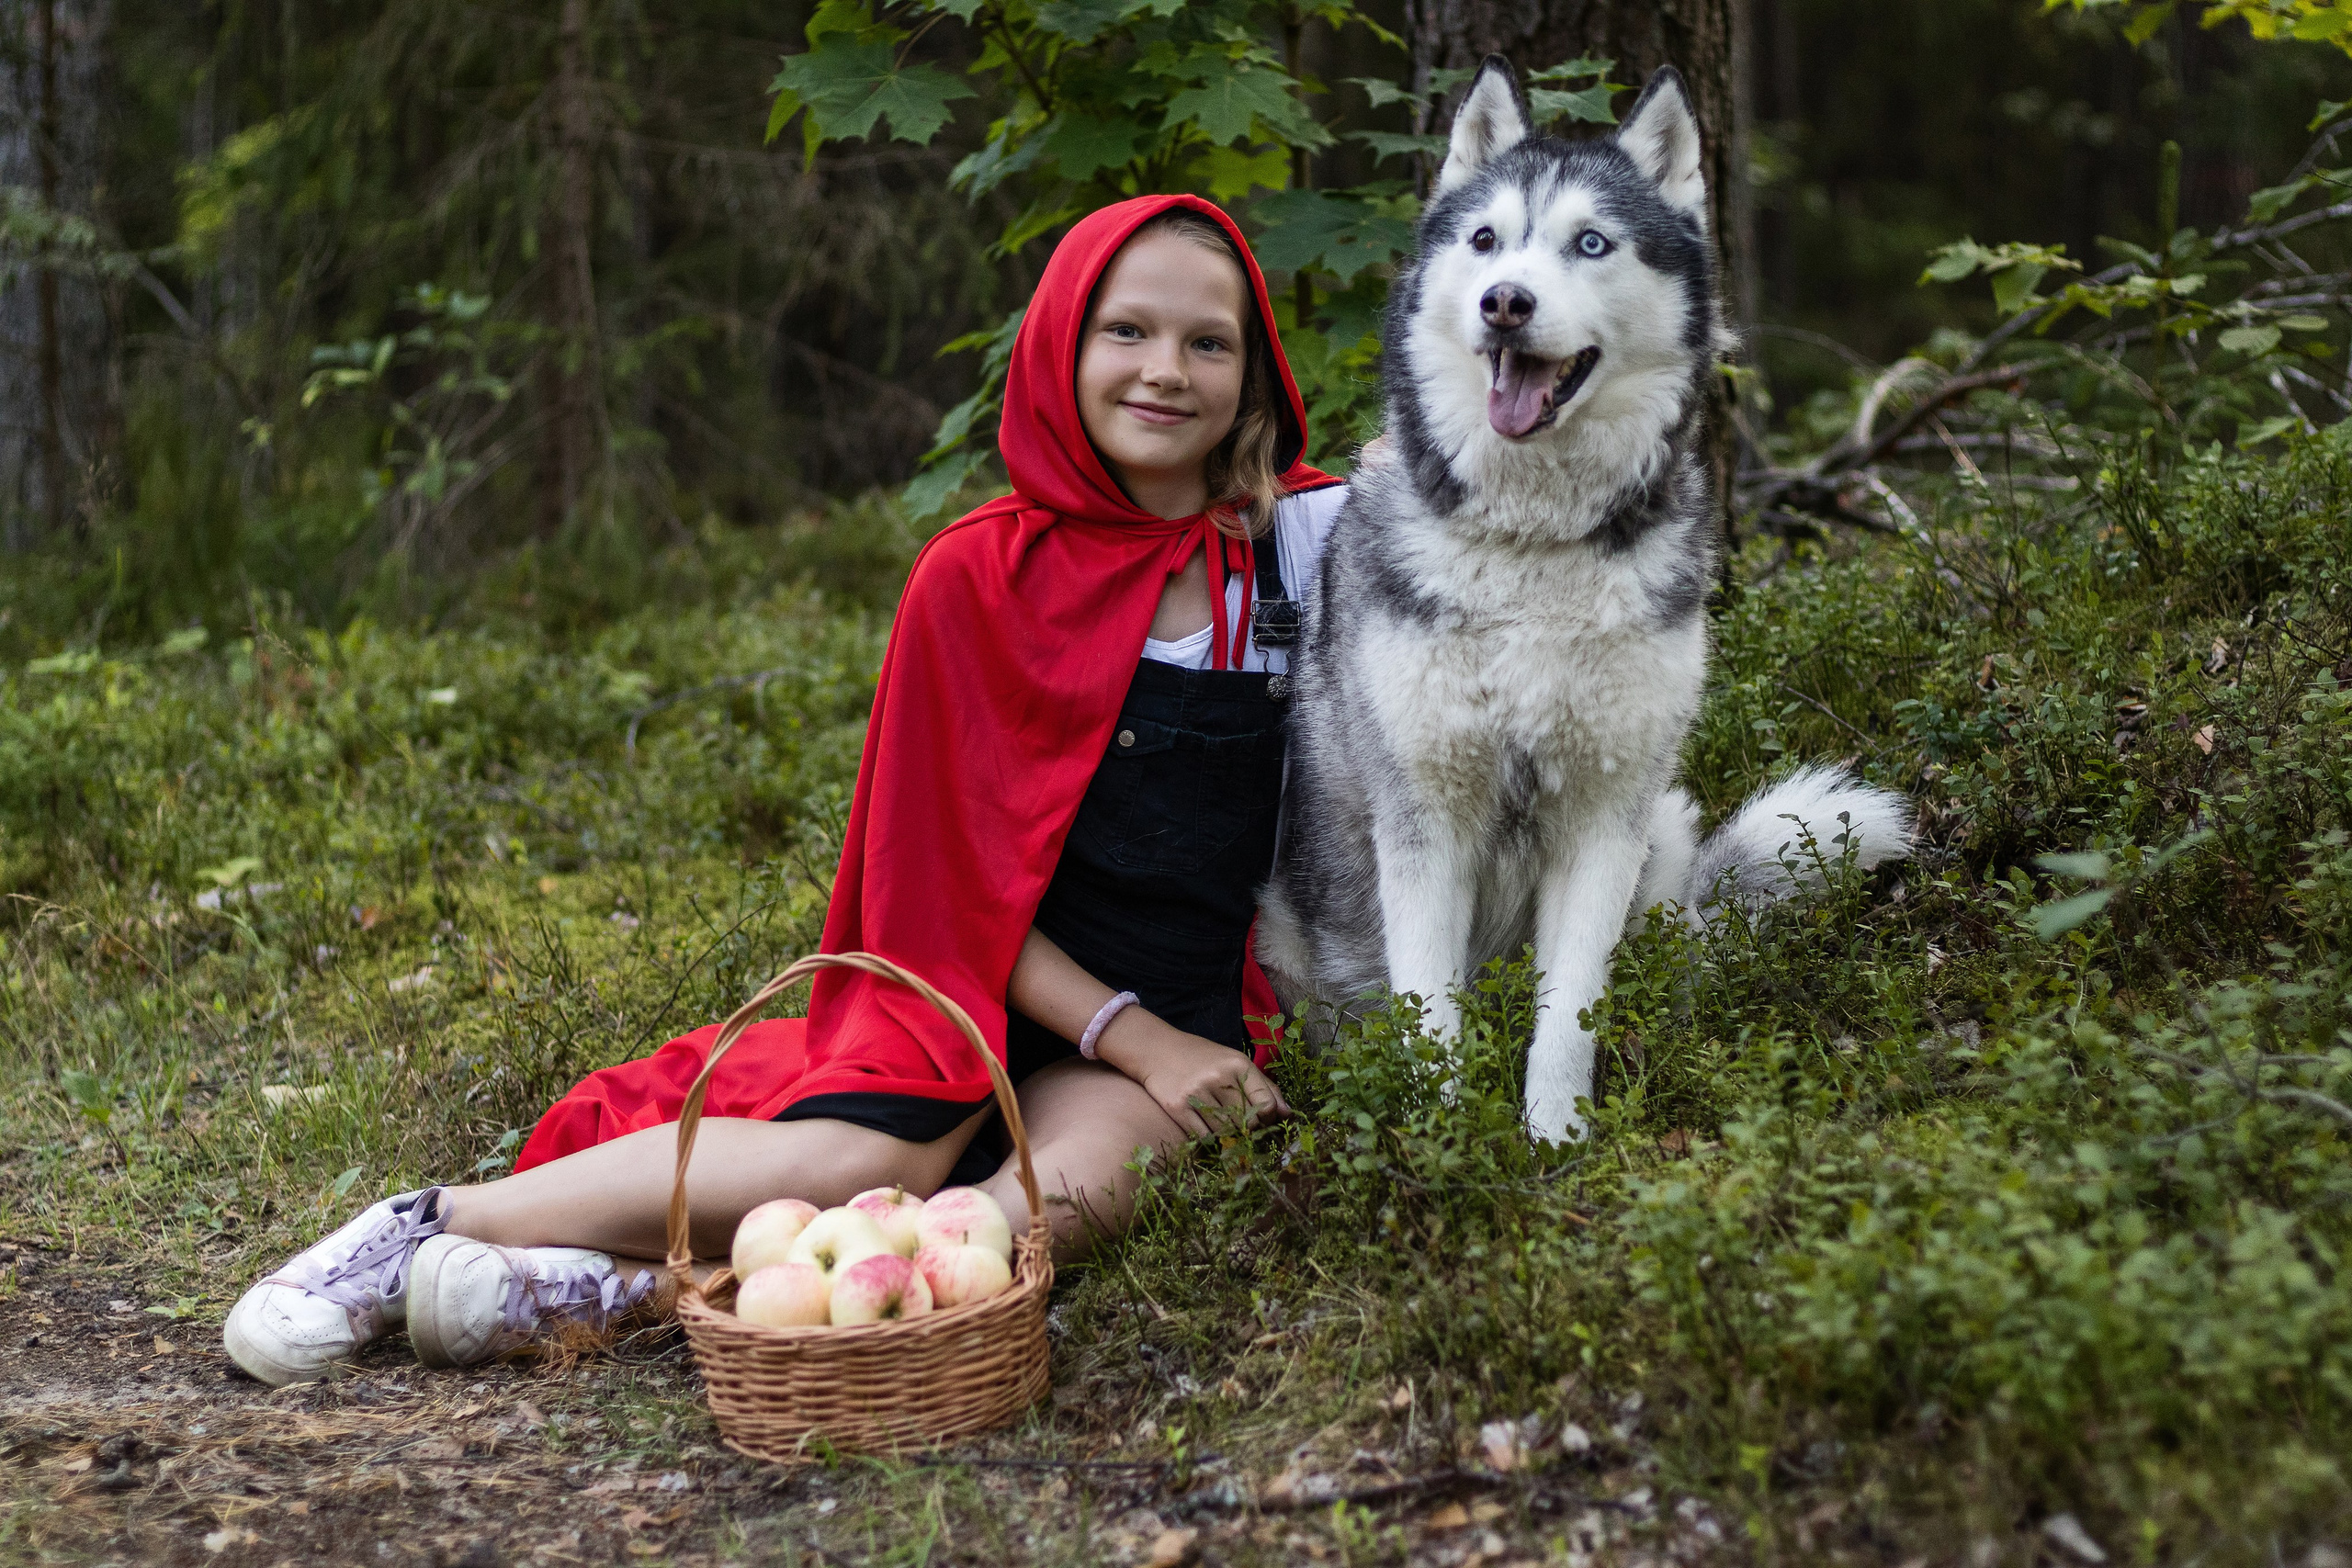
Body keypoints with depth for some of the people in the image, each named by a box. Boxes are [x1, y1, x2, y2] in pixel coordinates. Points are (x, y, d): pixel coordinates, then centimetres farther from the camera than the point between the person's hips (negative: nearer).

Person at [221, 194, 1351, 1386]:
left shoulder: (1306, 538, -1)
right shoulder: (979, 576, -5)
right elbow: (960, 873, -6)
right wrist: (1136, 1040, -14)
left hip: (1197, 1010, 1)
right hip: (1000, 982, -1)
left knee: (1077, 1197, -32)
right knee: (868, 1161, -32)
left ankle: (619, 1279, -31)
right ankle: (431, 1224, -18)